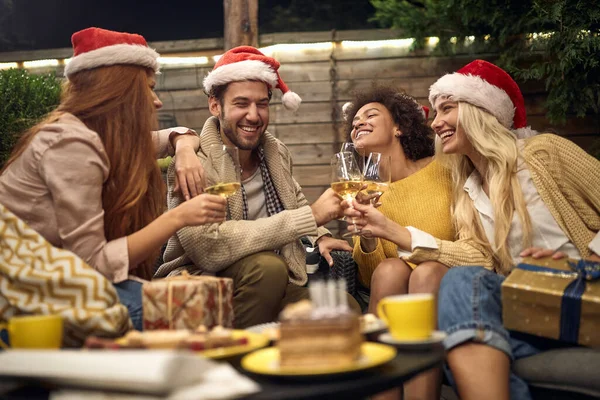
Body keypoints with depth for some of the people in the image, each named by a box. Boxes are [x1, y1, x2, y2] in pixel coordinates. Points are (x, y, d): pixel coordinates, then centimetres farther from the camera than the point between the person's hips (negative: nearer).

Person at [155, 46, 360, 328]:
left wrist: (320, 236, 2)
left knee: (347, 310, -13)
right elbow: (209, 247, -31)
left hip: (276, 285, 6)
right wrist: (311, 216, -29)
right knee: (268, 267, -32)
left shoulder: (277, 152, 4)